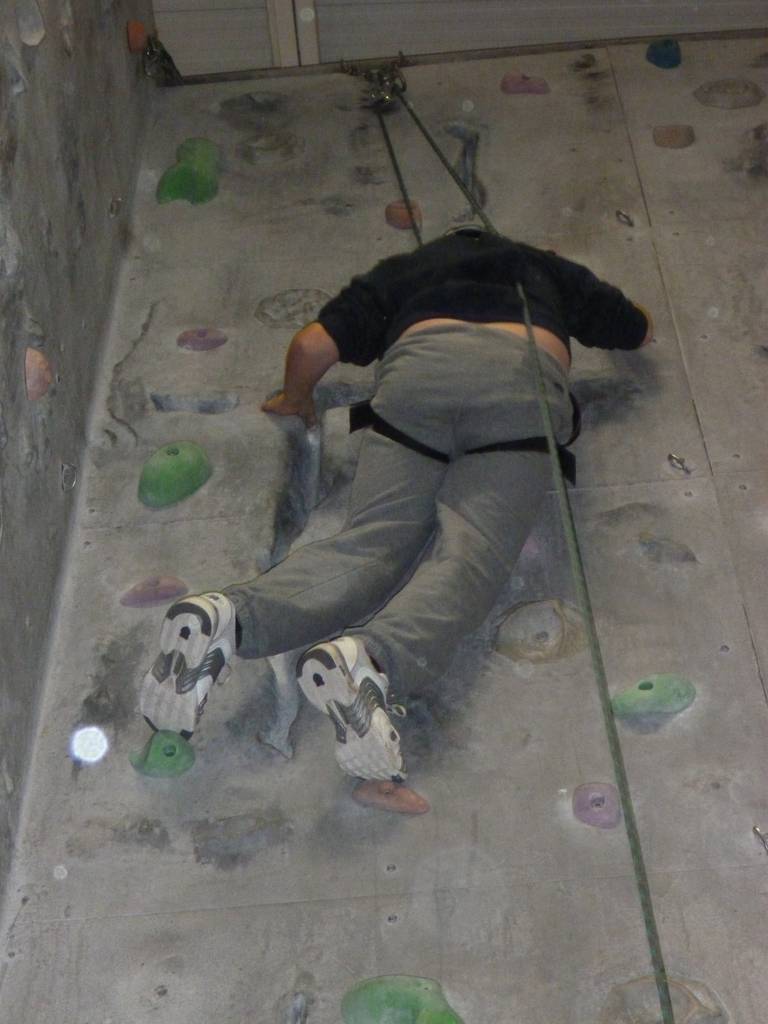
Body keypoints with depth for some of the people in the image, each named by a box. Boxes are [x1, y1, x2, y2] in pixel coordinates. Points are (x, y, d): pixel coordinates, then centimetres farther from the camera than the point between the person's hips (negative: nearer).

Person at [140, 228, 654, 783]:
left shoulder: (403, 269, 37)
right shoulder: (546, 267, 42)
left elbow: (311, 345, 22)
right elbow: (642, 329, 56)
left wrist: (296, 399, 42)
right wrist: (592, 305, 76)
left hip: (418, 366, 1)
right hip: (523, 377, 0)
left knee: (370, 544, -7)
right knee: (467, 555, -15)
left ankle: (227, 615, -32)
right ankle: (372, 656, -44)